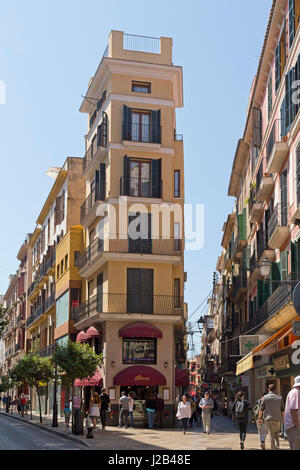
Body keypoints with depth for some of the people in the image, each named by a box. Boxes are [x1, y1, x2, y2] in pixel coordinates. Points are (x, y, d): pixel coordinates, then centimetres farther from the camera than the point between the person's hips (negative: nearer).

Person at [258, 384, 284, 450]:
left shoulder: (265, 397, -2)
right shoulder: (279, 398, 4)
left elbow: (261, 409, -2)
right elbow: (282, 410, 5)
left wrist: (259, 418, 6)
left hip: (269, 418, -2)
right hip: (278, 419, 2)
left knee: (271, 435, 4)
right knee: (276, 433, 18)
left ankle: (273, 448, 2)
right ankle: (277, 446, 3)